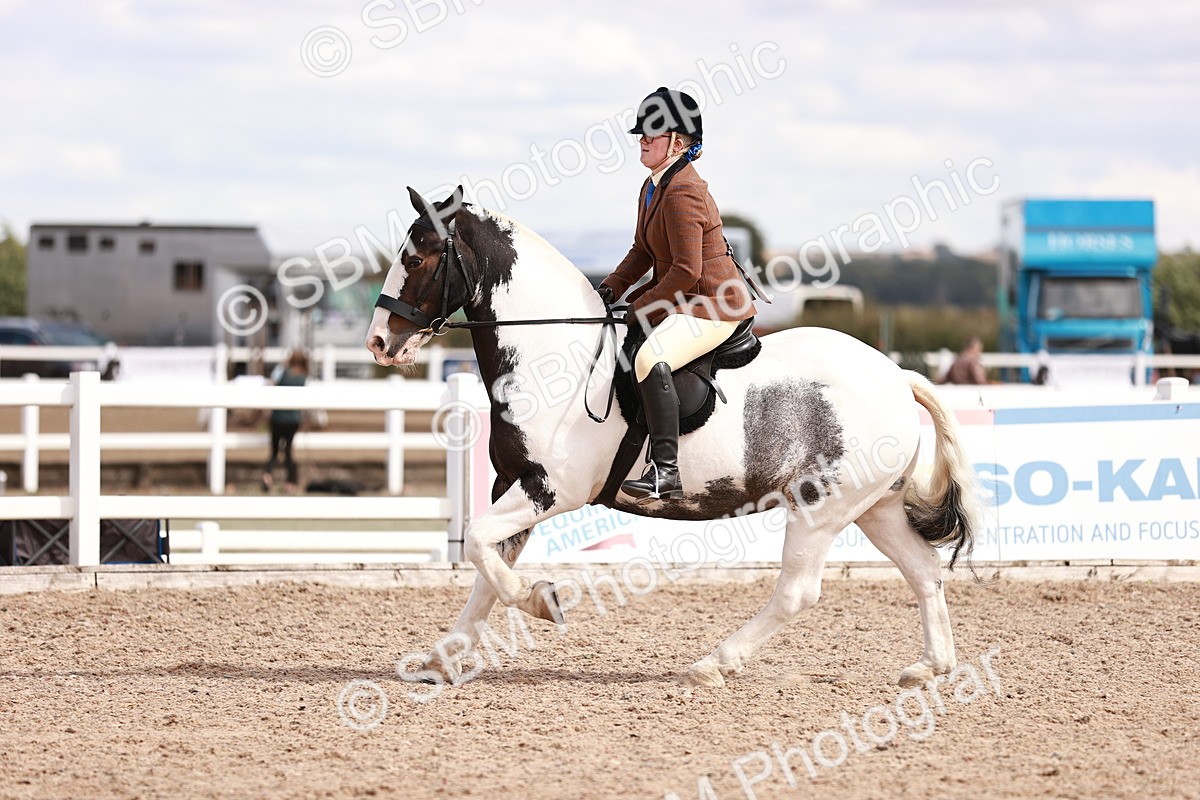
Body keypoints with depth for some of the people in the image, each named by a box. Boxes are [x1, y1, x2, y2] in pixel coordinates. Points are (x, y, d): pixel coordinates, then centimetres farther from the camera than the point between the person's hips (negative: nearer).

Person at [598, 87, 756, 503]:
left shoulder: (682, 193, -21)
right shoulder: (653, 187, 11)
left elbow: (687, 270, -23)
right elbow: (643, 250, 20)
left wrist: (639, 311, -17)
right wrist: (611, 289, 5)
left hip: (713, 303, -12)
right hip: (681, 300, 12)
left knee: (650, 359, -35)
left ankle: (665, 472, -38)